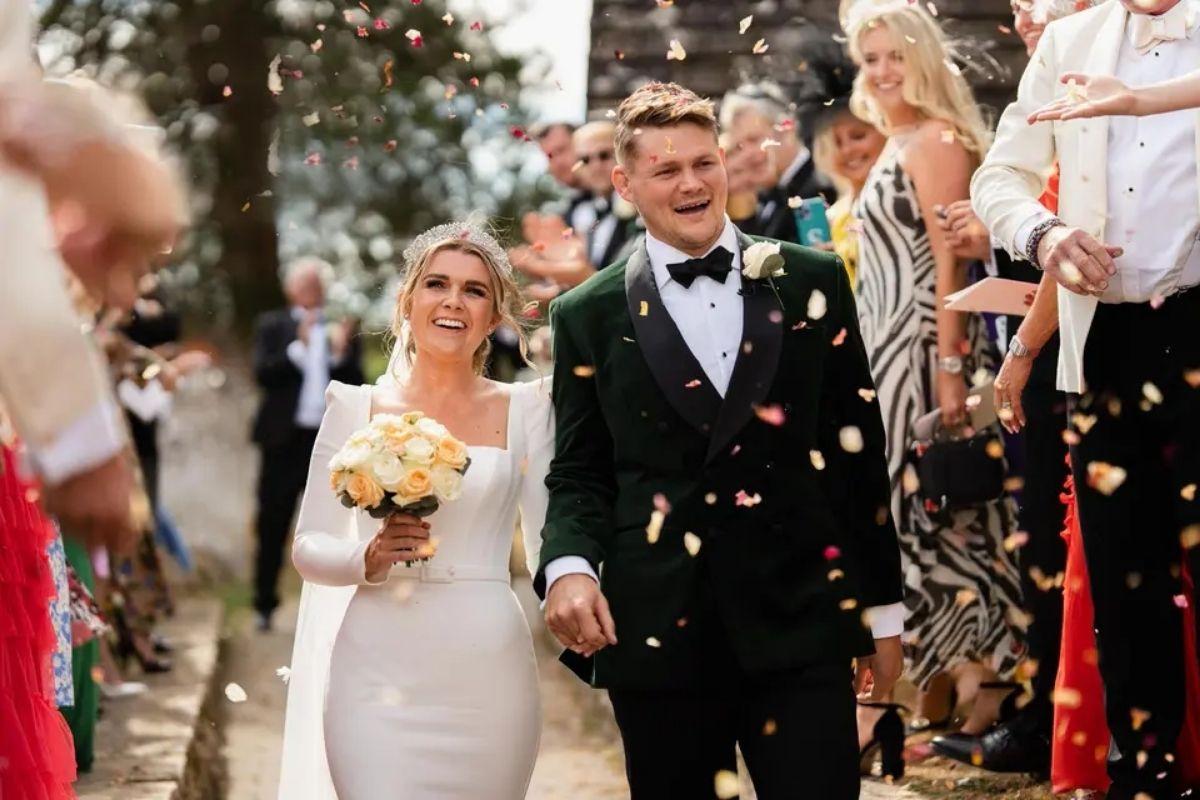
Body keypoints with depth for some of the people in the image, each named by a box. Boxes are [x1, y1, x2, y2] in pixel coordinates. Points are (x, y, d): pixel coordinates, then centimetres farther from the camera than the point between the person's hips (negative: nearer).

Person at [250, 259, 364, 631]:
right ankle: (264, 606, 9)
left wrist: (341, 352, -14)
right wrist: (299, 346, -18)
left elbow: (355, 386, 2)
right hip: (285, 440, -1)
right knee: (273, 527, 3)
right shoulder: (272, 326, 6)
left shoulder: (342, 330, 9)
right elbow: (263, 374, -8)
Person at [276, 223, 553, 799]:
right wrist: (368, 558, -13)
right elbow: (308, 547, 6)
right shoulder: (356, 409, 7)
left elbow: (550, 545, 6)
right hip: (377, 670, -1)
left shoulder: (524, 410, 7)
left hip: (487, 672, 1)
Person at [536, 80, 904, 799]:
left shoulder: (812, 283, 7)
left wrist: (882, 607, 9)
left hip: (800, 628, 0)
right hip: (658, 632, 0)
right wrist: (569, 566, -12)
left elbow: (858, 448, 9)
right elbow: (578, 471, 9)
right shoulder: (589, 316, 6)